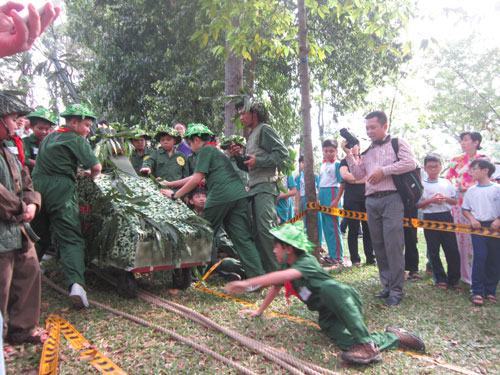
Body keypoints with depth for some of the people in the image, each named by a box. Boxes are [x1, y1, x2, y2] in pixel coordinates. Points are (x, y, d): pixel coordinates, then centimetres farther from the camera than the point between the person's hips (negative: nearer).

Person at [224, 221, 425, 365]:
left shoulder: (306, 262, -20)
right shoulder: (288, 266, 8)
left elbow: (282, 276, -38)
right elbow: (275, 286, 21)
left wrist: (247, 283, -41)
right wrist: (259, 311, 25)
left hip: (346, 300, -7)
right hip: (328, 315, 7)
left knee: (328, 286, -43)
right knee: (348, 345, -27)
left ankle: (367, 344, -41)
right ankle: (393, 337, -8)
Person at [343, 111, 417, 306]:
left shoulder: (398, 143, 5)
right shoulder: (367, 151, 20)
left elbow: (410, 163, -8)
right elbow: (358, 174, 16)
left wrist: (384, 171, -11)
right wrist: (349, 154, 8)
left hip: (391, 199, -6)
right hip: (371, 202, 6)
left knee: (393, 245, -9)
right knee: (378, 246, 7)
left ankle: (396, 290, -2)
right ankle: (387, 285, 16)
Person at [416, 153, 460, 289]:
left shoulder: (446, 183, 8)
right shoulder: (421, 184, 0)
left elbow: (455, 201, 11)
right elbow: (417, 204, -3)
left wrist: (445, 199, -9)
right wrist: (430, 200, -17)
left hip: (446, 217, 2)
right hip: (430, 219, -2)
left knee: (452, 249, 3)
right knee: (433, 251, 3)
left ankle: (454, 279, 17)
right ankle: (440, 279, 15)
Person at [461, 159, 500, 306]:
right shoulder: (471, 191, 7)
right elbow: (465, 209, 11)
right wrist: (472, 219, -6)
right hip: (478, 227, 0)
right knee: (479, 257, -10)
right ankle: (477, 291, -6)